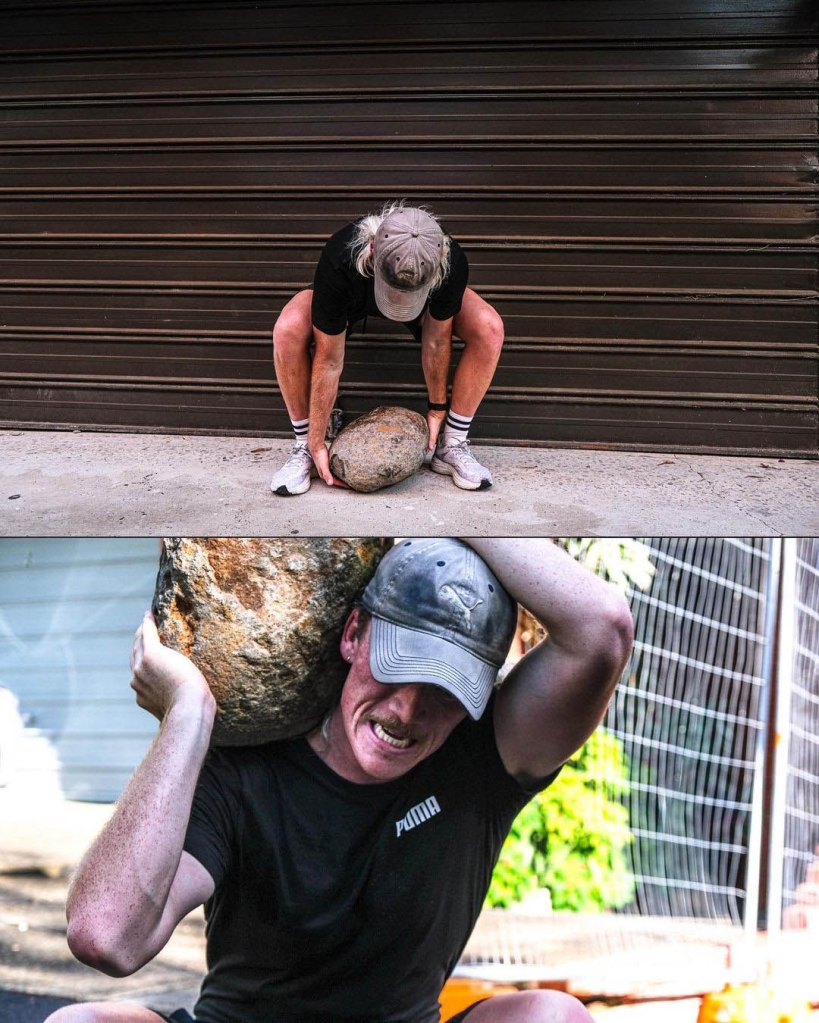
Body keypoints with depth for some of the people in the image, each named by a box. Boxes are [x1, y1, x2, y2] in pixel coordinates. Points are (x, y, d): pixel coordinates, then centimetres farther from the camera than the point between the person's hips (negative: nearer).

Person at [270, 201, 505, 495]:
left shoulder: (451, 263, -39)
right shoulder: (339, 263, -43)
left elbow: (436, 340, -21)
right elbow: (329, 360, -33)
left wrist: (437, 408, -9)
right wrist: (317, 442, -27)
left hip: (426, 303, 1)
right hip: (352, 298, -1)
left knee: (488, 329, -27)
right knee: (288, 330, -32)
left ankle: (452, 445, -11)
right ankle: (303, 447, -13)